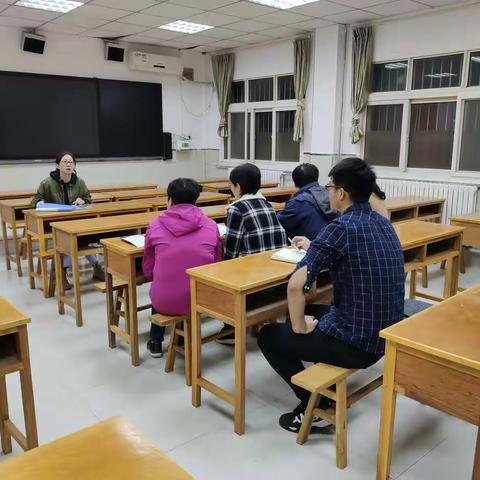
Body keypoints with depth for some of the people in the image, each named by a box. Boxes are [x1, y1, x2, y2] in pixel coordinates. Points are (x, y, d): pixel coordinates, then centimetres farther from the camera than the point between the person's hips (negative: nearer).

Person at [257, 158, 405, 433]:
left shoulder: (341, 227, -20)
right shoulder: (383, 224, 6)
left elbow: (297, 284, -27)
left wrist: (300, 328, -12)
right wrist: (314, 249, 28)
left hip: (355, 344, -8)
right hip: (385, 337, 8)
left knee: (269, 336, 12)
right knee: (316, 315, 33)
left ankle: (316, 407, 10)